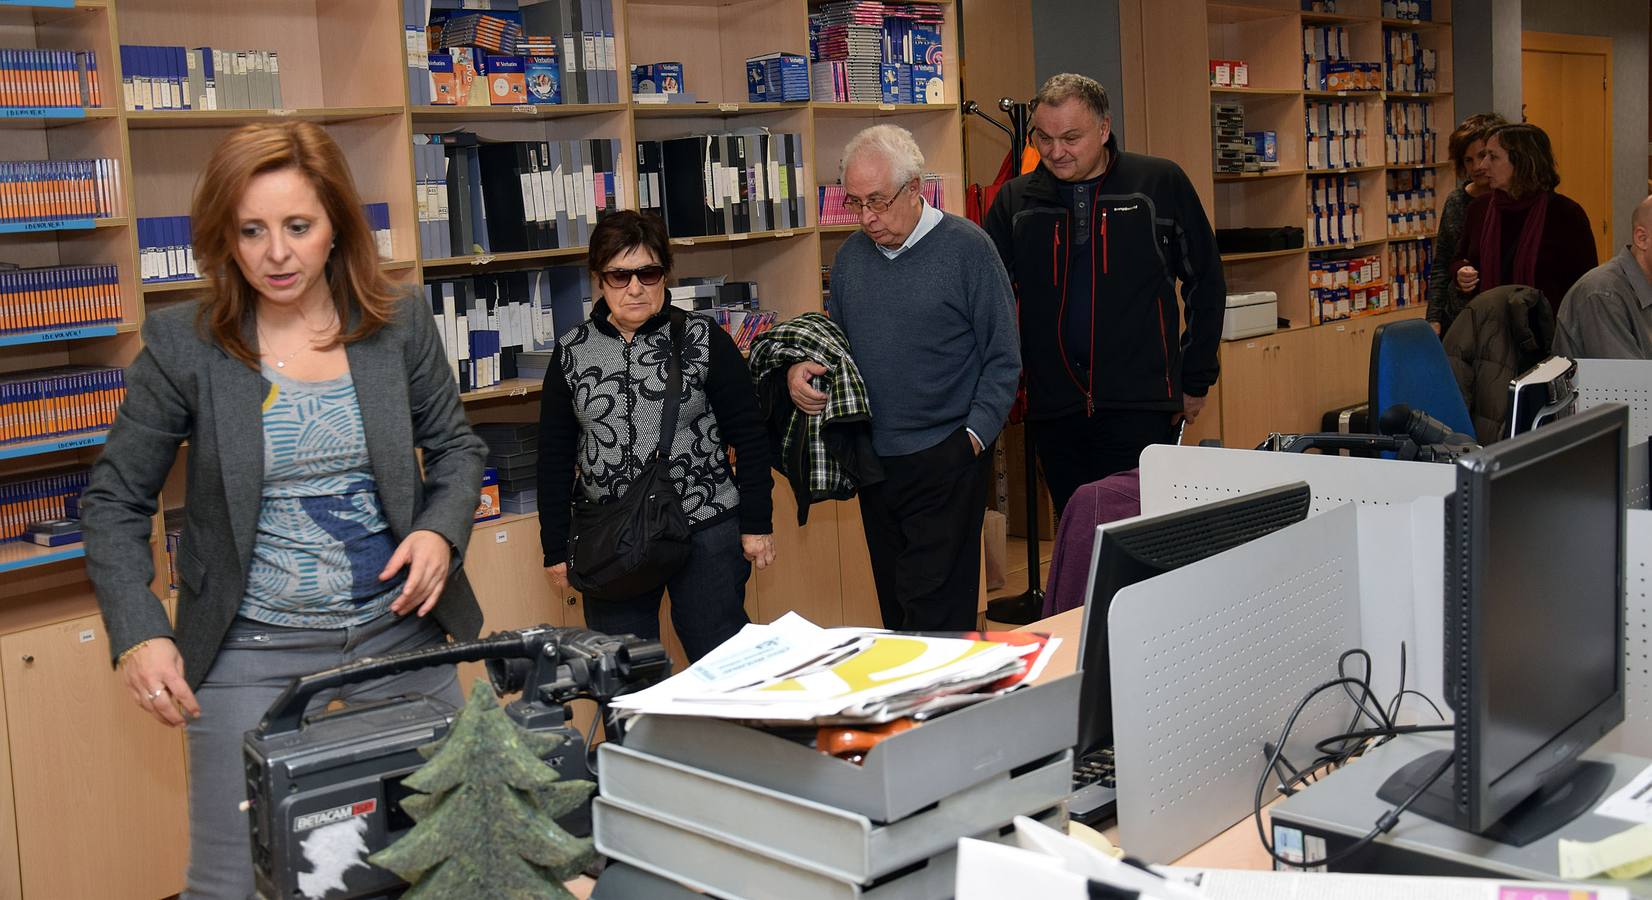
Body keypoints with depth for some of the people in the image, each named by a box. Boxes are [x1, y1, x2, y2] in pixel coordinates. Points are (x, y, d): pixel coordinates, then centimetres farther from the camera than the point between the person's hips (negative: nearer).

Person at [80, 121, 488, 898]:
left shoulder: (399, 324, -3)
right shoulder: (181, 345, -8)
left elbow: (455, 447, 9)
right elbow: (114, 501, -1)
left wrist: (441, 531, -12)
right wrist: (138, 634, -13)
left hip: (401, 630, 2)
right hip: (251, 653, -2)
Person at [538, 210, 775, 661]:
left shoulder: (702, 339, -2)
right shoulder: (571, 352, 4)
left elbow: (748, 434, 1)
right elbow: (555, 455, 8)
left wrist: (757, 522, -2)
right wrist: (556, 548, 6)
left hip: (706, 531, -2)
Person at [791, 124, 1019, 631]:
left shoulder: (966, 248, -7)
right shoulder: (851, 256, 8)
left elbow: (1003, 357, -5)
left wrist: (975, 434, -13)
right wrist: (800, 370, -1)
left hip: (945, 461, -5)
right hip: (873, 460, 6)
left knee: (936, 612, -6)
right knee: (894, 606, 13)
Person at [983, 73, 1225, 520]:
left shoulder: (1160, 184, 0)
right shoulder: (1016, 201, 6)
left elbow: (1206, 282, 6)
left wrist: (1196, 380, 5)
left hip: (1140, 405, -3)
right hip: (1054, 411, 3)